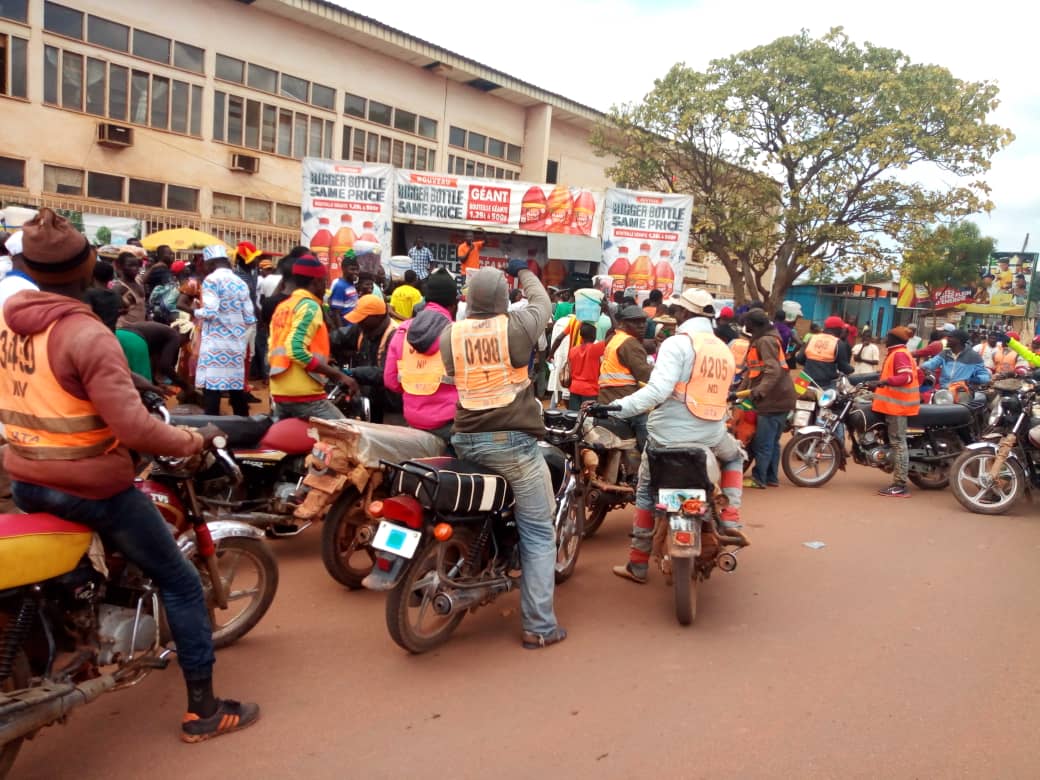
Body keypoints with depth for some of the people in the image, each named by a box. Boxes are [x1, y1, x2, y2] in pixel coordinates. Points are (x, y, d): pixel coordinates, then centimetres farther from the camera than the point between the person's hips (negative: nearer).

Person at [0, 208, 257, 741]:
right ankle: (203, 709, 11)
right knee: (181, 583, 5)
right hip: (89, 486, -8)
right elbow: (132, 429, -29)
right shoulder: (87, 334, -23)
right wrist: (194, 441, -15)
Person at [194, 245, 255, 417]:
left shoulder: (211, 280, -6)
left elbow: (209, 312, -17)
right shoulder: (241, 283, 11)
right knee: (236, 386, 11)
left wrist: (196, 312, 4)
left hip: (215, 343, -6)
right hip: (236, 344, 6)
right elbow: (250, 318, 7)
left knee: (212, 386, -4)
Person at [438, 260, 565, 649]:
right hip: (512, 442, -4)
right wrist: (523, 271, 31)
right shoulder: (516, 326, -9)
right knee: (538, 534, 4)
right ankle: (539, 626, 5)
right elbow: (542, 303, 12)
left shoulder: (450, 333, 0)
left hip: (465, 441, 5)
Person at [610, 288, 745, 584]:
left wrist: (618, 407, -25)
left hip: (669, 435, -4)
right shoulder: (724, 350, 12)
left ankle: (637, 565, 20)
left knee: (645, 491, 15)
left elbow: (658, 390, -23)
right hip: (712, 434, 5)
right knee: (735, 457, 37)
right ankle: (730, 523, 21)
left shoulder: (678, 343, -10)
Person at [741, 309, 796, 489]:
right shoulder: (760, 341, 19)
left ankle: (758, 478, 0)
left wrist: (761, 390, -38)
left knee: (763, 441, -5)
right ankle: (771, 477, 20)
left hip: (774, 398, -10)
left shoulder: (765, 341, -14)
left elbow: (773, 370, -26)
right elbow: (753, 370, 21)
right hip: (777, 398, 10)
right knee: (772, 441, 14)